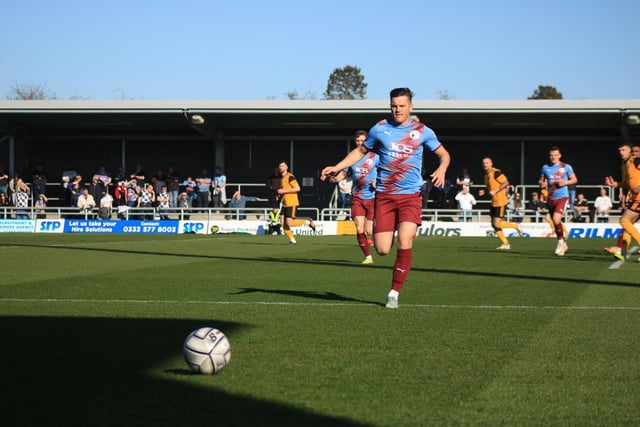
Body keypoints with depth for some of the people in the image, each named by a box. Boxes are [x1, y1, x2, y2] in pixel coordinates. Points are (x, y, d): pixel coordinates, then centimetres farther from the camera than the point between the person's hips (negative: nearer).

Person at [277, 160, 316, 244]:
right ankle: (292, 240, 9)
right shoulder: (281, 178, 17)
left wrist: (284, 191, -17)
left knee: (289, 223, -16)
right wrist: (280, 194, 10)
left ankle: (308, 222, 2)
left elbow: (297, 188, -18)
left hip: (292, 203, -8)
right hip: (285, 204, 8)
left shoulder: (290, 177, -10)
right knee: (284, 224, -1)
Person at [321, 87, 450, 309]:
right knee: (382, 249, -6)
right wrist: (336, 167, 8)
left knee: (404, 242, -18)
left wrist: (441, 169, -8)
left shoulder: (422, 131, 2)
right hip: (384, 195, 1)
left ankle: (394, 293, -5)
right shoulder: (379, 129, 3)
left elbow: (443, 153, 13)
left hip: (410, 196, -1)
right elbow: (360, 151, 18)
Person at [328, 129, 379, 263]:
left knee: (369, 231, -6)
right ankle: (368, 256, 7)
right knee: (359, 230, -7)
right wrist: (335, 178, -4)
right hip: (357, 198, 3)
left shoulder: (375, 157, -2)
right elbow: (344, 173, 17)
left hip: (372, 198, -3)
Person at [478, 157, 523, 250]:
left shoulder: (496, 172, -14)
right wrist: (484, 192, 5)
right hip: (494, 203, 9)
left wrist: (495, 191, -22)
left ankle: (516, 226, 8)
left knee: (497, 224, -12)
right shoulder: (486, 175, 14)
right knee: (494, 225, 7)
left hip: (501, 202, -9)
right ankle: (506, 244, 16)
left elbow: (506, 183, -19)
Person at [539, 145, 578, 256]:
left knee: (556, 219, -23)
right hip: (550, 198, 5)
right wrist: (542, 183, -8)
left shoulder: (566, 167, -2)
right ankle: (564, 245, 26)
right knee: (555, 223, 10)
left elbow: (575, 179, 4)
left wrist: (565, 182, -14)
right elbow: (541, 180, 16)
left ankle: (561, 242, -2)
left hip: (562, 197, -5)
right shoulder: (545, 167, 7)